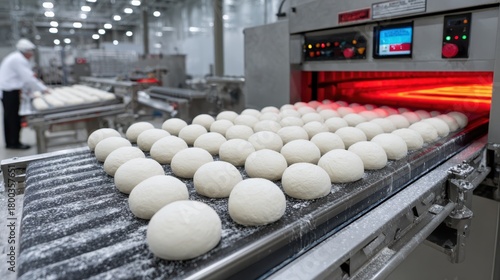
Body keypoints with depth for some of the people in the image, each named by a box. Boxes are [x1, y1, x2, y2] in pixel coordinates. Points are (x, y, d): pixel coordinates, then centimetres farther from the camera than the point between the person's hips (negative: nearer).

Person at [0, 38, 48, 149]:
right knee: (14, 117, -3)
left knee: (9, 117, 15)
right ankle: (14, 143, 6)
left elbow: (25, 76, 14)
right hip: (10, 91, -10)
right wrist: (43, 89, -15)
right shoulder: (19, 60, -19)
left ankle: (9, 142, 24)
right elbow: (28, 78, -22)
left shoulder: (15, 57, 14)